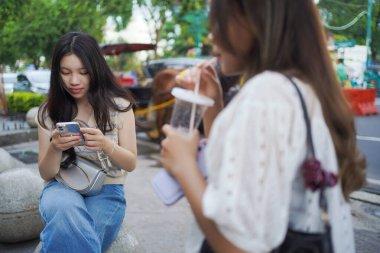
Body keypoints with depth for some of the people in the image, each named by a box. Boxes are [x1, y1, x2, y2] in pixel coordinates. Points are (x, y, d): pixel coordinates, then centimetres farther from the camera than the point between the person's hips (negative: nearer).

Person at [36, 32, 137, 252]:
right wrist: (55, 148, -19)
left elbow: (131, 164, -2)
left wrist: (107, 146, -24)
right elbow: (46, 174, 3)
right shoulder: (48, 112, 3)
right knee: (66, 212, -36)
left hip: (106, 191, -1)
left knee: (69, 234, -31)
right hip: (62, 187, 1)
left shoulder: (119, 105, -1)